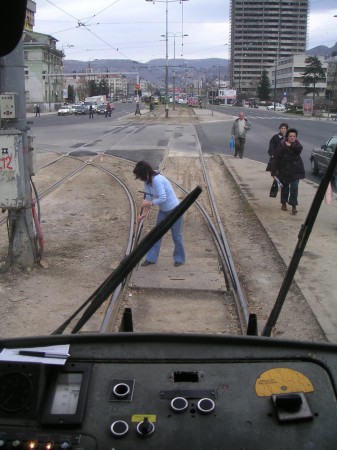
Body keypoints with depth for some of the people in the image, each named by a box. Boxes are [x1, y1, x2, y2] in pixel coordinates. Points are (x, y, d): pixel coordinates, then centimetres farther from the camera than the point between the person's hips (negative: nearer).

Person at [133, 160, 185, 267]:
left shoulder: (157, 180, -29)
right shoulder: (147, 181, -3)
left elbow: (162, 198, -34)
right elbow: (148, 197, 2)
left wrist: (149, 203, -23)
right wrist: (145, 212, -6)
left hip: (174, 210, -8)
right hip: (163, 210, 8)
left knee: (176, 235, 7)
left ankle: (179, 259, 25)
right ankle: (151, 258, 19)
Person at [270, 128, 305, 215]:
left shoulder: (297, 144, 2)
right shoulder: (282, 146, -10)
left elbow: (299, 149, -22)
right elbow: (276, 158, -13)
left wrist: (291, 145, -35)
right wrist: (274, 171, -16)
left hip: (295, 170, 1)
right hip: (284, 170, -1)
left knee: (294, 188, -6)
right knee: (285, 187, 13)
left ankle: (294, 206, -3)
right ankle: (283, 203, 31)